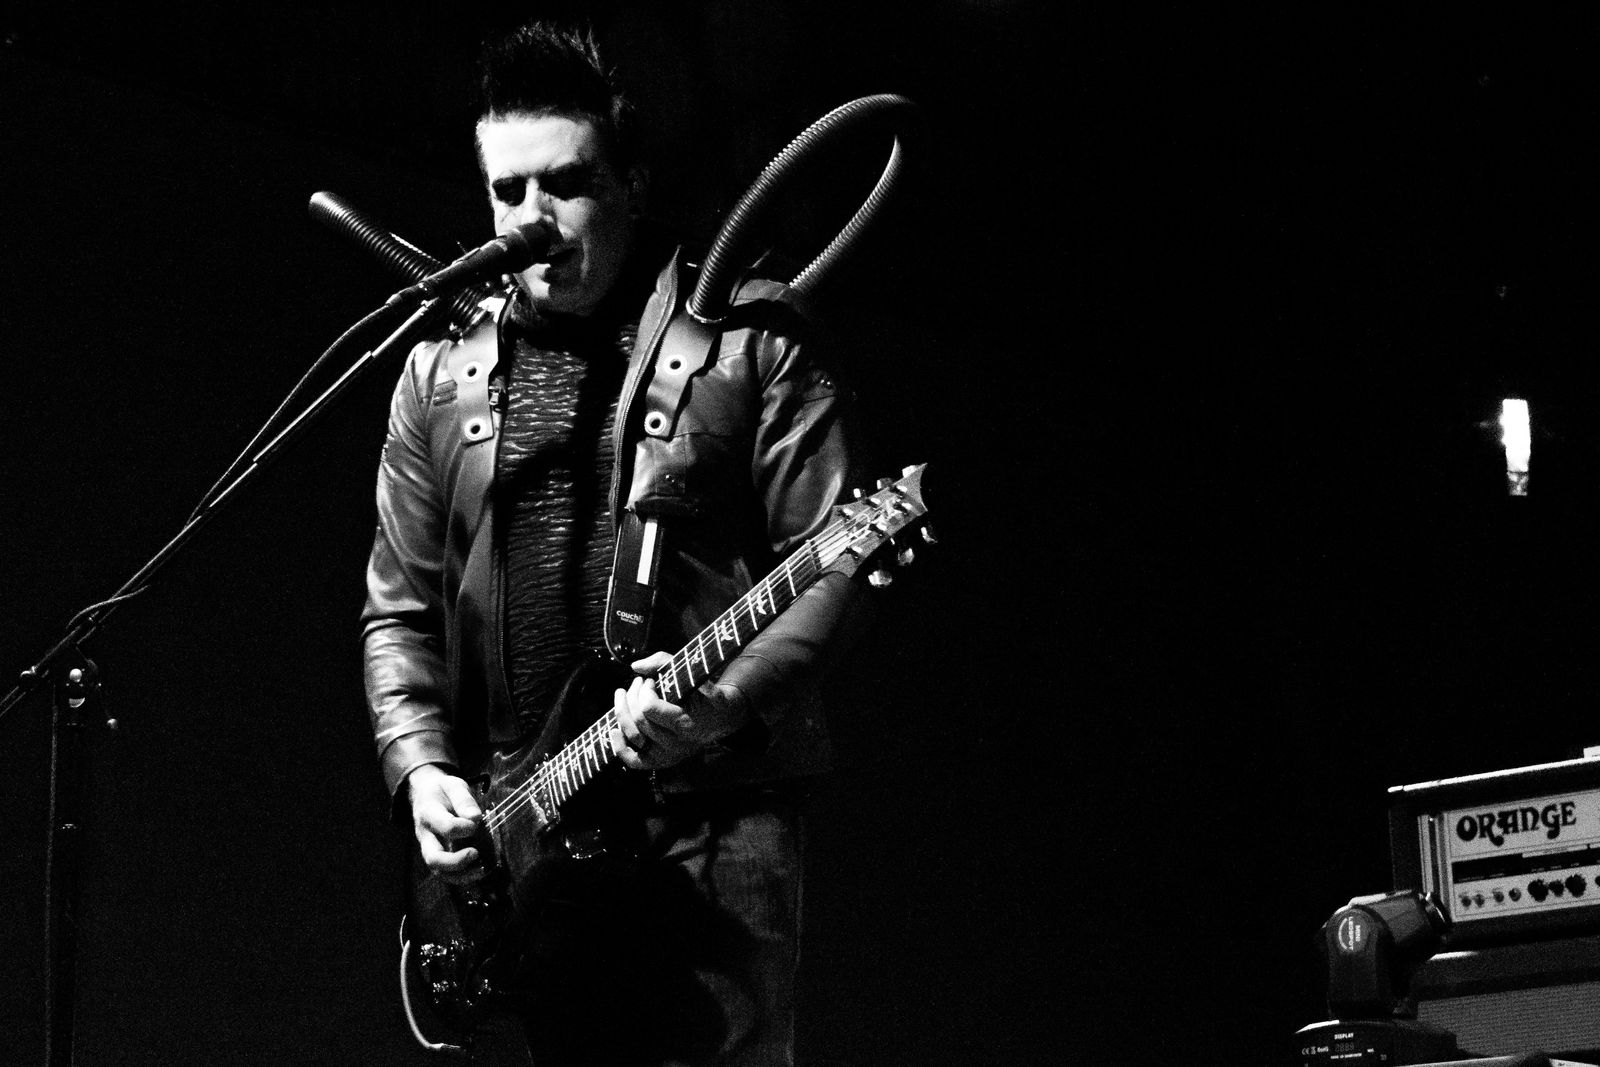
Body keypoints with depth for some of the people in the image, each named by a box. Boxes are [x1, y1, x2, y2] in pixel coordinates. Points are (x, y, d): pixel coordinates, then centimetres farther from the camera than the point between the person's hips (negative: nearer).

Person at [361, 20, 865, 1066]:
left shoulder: (753, 340, 1)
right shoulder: (444, 371, 13)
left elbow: (834, 558, -5)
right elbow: (399, 607, 15)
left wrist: (726, 701, -19)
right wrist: (421, 768, -1)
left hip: (715, 816, -4)